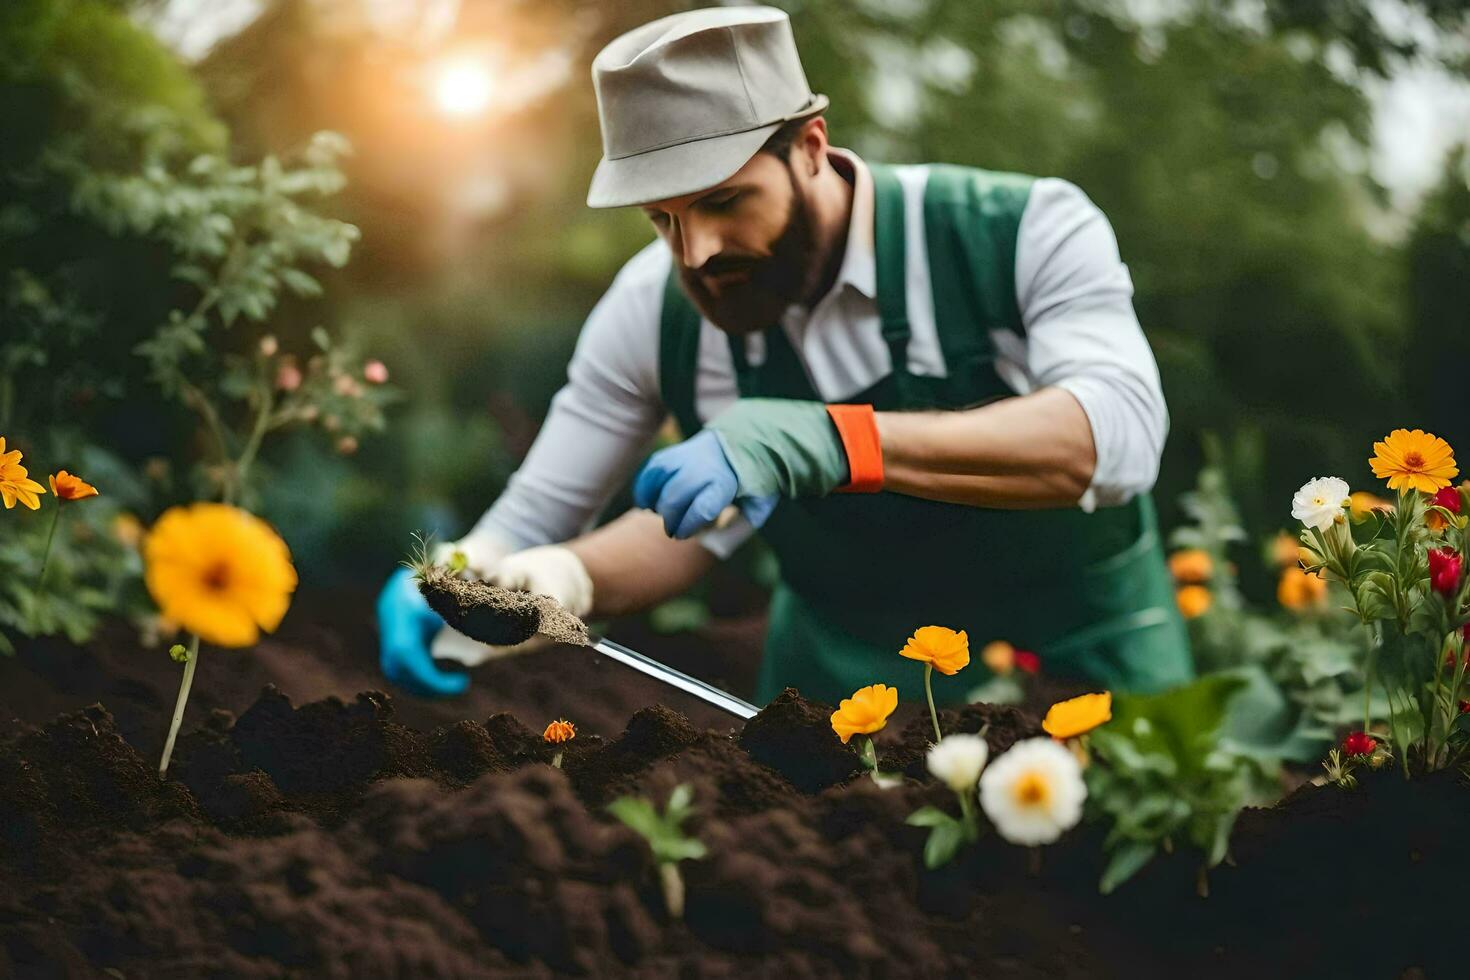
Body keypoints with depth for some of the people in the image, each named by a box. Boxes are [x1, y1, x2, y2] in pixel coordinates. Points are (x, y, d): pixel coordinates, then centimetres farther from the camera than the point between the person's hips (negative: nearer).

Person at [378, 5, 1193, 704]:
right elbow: (528, 526, -1)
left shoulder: (1026, 233, -17)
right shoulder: (653, 311, -8)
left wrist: (833, 443, -44)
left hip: (1083, 668, -2)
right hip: (847, 686, 3)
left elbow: (1118, 433, -34)